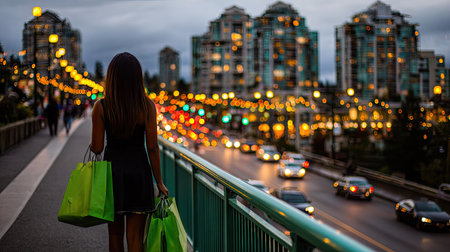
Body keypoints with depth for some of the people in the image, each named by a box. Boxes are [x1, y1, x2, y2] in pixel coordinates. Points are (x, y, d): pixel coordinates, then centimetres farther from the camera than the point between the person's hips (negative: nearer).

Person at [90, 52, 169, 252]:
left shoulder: (101, 107, -8)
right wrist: (159, 182, 2)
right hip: (139, 172, 0)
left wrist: (91, 143, 17)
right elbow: (152, 148, -7)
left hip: (112, 171, 1)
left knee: (115, 234, 17)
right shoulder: (147, 106, -8)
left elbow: (97, 148, -7)